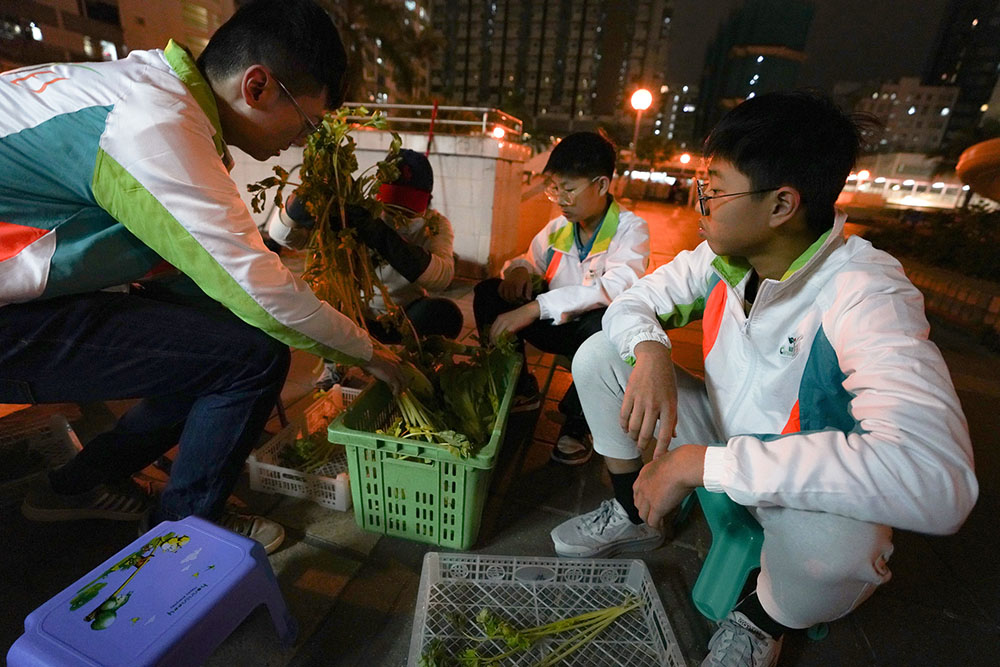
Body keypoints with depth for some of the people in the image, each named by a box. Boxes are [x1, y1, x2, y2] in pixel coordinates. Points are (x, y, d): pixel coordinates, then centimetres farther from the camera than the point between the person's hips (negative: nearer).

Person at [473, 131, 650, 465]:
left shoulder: (631, 229, -13)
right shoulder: (558, 228, 4)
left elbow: (617, 286, -31)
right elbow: (531, 260, 16)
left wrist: (535, 308, -40)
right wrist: (519, 269, -13)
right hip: (557, 327, 5)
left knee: (603, 321, -40)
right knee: (489, 292, -10)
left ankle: (576, 421, -15)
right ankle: (520, 389, 3)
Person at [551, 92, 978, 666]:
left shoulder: (866, 294, -29)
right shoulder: (722, 257, -11)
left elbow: (937, 482, -42)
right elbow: (632, 303, -2)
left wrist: (702, 463, -39)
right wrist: (649, 350, -27)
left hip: (805, 488, -4)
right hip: (722, 436, 5)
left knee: (827, 534, -39)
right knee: (599, 355, -8)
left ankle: (764, 621, 2)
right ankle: (634, 513, 12)